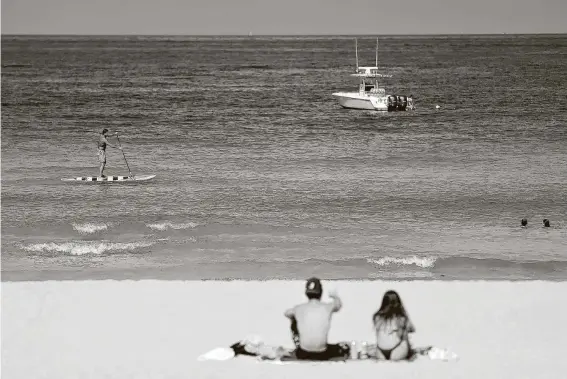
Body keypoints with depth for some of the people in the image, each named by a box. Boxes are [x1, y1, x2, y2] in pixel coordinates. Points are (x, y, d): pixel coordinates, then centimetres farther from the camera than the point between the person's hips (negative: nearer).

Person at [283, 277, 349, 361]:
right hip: (321, 355, -1)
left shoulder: (299, 308, -3)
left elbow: (286, 313, 20)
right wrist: (335, 297, 45)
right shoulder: (327, 307, -5)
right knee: (345, 348, 26)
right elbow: (338, 305, 21)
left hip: (302, 354, 1)